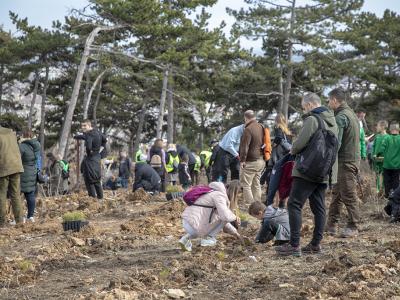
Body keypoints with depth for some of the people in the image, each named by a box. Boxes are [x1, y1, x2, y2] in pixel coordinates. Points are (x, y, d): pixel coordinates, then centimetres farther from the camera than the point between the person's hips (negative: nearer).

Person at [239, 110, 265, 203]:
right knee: (256, 184, 15)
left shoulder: (248, 129, -15)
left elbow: (244, 147, -18)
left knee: (246, 185, -4)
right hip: (261, 160, 8)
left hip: (251, 161, -8)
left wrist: (242, 160, -15)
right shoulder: (261, 127, 10)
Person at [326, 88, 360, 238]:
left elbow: (336, 143, -22)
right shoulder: (351, 114, 15)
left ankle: (353, 227, 5)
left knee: (349, 195, -2)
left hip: (345, 161, -10)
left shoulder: (341, 117, -16)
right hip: (354, 158, 10)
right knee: (337, 193, 14)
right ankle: (331, 224, 19)